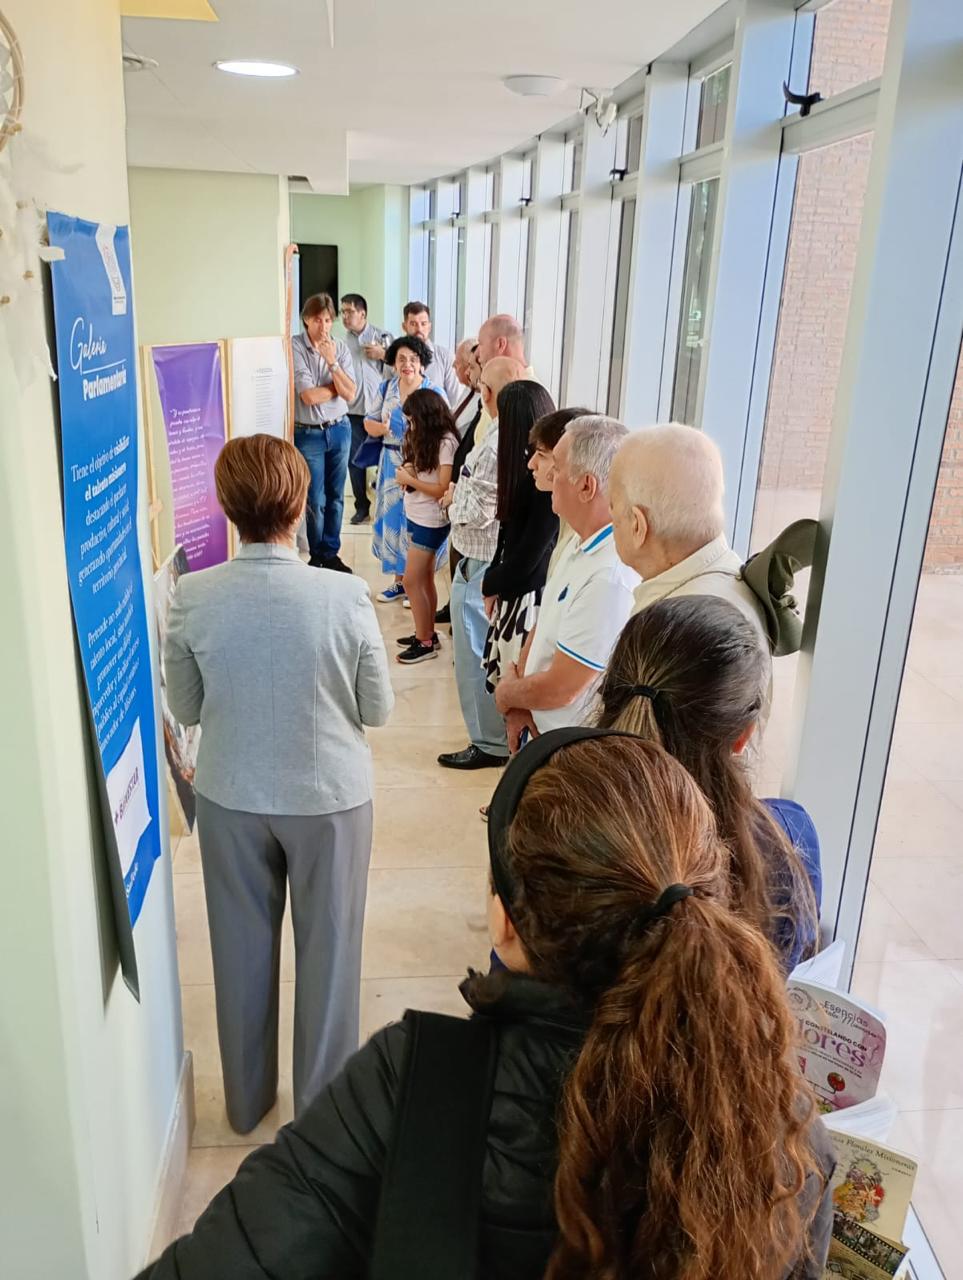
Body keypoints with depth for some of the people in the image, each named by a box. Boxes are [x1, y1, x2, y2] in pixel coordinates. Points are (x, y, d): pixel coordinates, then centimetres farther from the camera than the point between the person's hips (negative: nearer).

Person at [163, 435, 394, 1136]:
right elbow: (378, 709, -9)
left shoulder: (193, 598, -15)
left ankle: (248, 1099, 39)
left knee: (243, 948, 20)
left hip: (230, 797, 2)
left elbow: (185, 709, -2)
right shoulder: (345, 595, -20)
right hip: (329, 796, -2)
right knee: (328, 948, 16)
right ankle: (323, 1103, 34)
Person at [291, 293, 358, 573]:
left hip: (340, 430, 4)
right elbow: (308, 395, -19)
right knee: (315, 500, 2)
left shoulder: (340, 348, 0)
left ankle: (331, 553, 25)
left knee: (335, 497, 12)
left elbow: (351, 394, -9)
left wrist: (332, 362, -18)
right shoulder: (295, 347, -12)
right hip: (308, 434, -4)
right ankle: (318, 556, 20)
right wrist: (339, 387, -7)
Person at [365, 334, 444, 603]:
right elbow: (369, 423, 7)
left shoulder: (434, 392, -6)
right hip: (392, 463, 4)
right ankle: (400, 580, 23)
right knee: (393, 518, 9)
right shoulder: (386, 388, 6)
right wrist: (382, 428, -14)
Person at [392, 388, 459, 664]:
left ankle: (425, 642, 6)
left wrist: (410, 480, -14)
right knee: (424, 578, 13)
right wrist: (407, 474, -9)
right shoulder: (425, 439, 10)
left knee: (412, 581, -4)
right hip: (415, 516, 8)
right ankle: (427, 634, 24)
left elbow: (444, 489, -19)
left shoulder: (446, 442, -16)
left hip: (431, 522, -8)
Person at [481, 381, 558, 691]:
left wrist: (489, 583, -2)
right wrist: (495, 585, 1)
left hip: (532, 596, -8)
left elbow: (527, 558, -19)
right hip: (513, 589, 8)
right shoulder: (530, 468, 4)